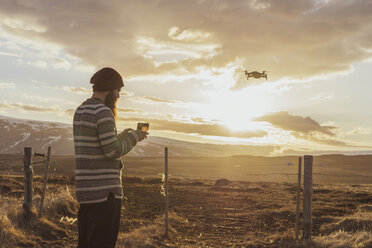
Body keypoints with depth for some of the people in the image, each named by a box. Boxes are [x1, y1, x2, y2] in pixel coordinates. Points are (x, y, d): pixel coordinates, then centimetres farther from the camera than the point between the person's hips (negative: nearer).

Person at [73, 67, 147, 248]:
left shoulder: (80, 111, 16)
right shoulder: (103, 112, -13)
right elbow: (113, 152, -17)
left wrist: (122, 136, 20)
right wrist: (133, 137, -2)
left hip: (85, 192, 9)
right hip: (104, 192, -9)